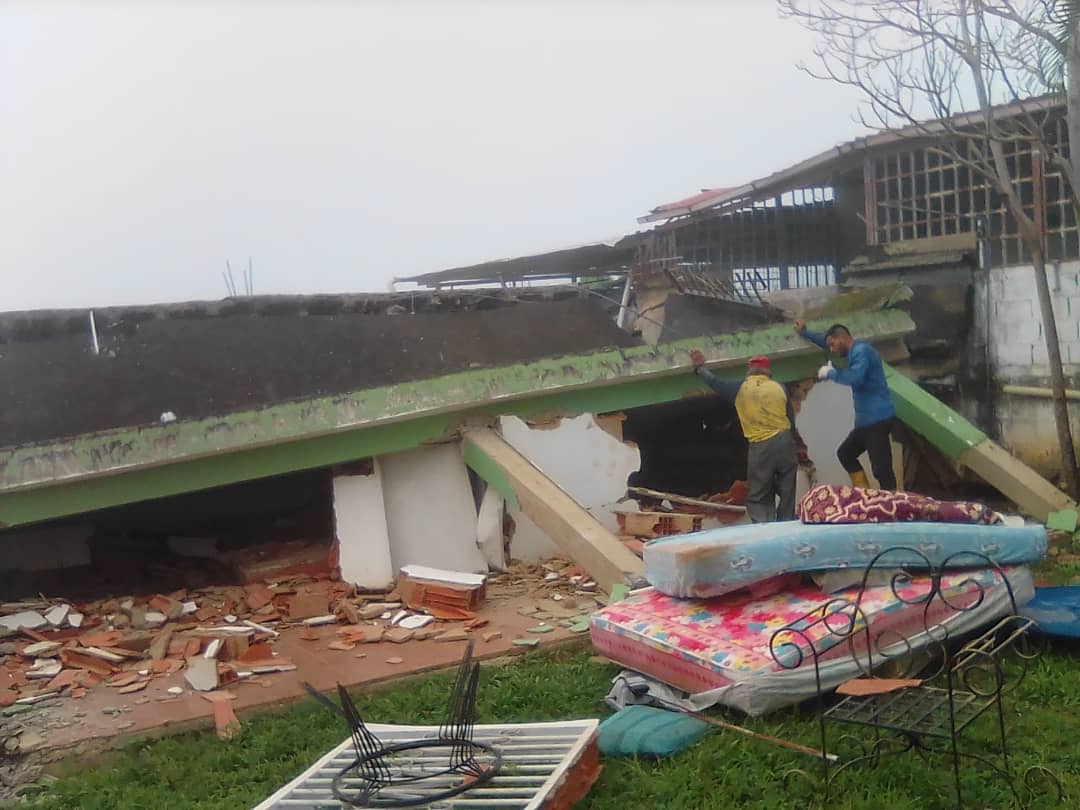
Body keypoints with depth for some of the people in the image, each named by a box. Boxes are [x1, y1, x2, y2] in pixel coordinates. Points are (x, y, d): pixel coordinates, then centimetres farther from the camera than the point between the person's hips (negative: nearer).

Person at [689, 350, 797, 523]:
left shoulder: (741, 387, 0)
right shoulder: (779, 388, 4)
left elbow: (716, 382, 9)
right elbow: (791, 419, 8)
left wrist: (700, 367, 25)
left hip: (760, 447, -2)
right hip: (784, 441, 2)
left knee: (758, 497, 4)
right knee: (787, 492, 11)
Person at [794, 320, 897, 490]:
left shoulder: (862, 351, -14)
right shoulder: (855, 352, 17)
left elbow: (855, 378, -30)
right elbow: (827, 341, 32)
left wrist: (830, 373, -15)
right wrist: (805, 333, 27)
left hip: (877, 418, -11)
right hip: (868, 419, 11)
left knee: (881, 468, -13)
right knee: (845, 453, 21)